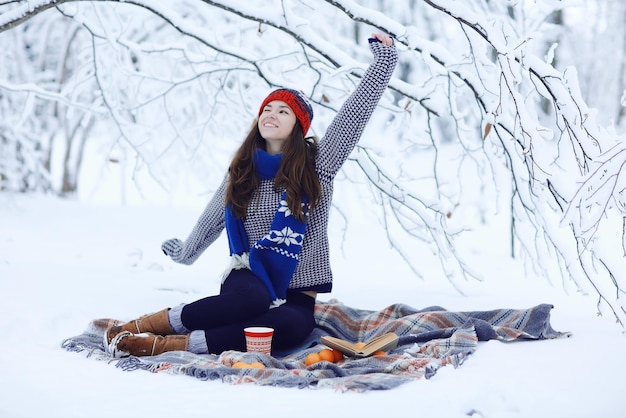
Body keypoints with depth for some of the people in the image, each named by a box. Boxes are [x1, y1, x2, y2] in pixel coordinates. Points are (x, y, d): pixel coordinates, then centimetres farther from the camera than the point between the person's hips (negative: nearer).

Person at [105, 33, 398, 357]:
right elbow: (213, 218, 26)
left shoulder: (318, 164, 0)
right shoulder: (242, 171, 8)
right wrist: (185, 253, 40)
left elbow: (356, 109, -5)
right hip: (249, 281, 0)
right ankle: (151, 324, -32)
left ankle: (172, 344, -41)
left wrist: (383, 58, -9)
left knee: (293, 325, -39)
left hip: (296, 297, 0)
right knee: (254, 298, -40)